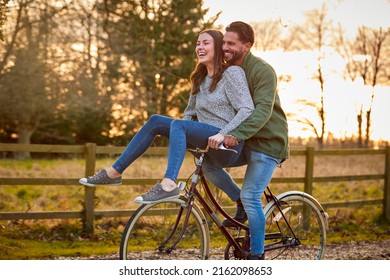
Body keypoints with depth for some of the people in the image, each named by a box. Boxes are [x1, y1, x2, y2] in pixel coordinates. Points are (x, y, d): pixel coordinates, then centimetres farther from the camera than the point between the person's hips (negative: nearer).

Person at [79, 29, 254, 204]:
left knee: (178, 125, -30)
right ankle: (114, 173, -7)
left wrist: (222, 134, -25)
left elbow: (247, 109, -14)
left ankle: (169, 185, -49)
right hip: (208, 147, 7)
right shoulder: (199, 79, 19)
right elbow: (190, 114, 24)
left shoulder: (232, 73, -4)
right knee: (156, 121, -6)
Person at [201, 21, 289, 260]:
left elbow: (263, 110, -29)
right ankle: (241, 205, 7)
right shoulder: (228, 70, 7)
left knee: (251, 196, -15)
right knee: (207, 162, -12)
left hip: (268, 142, -7)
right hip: (244, 142, 7)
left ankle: (257, 255, -2)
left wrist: (238, 134, -43)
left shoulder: (262, 71, -17)